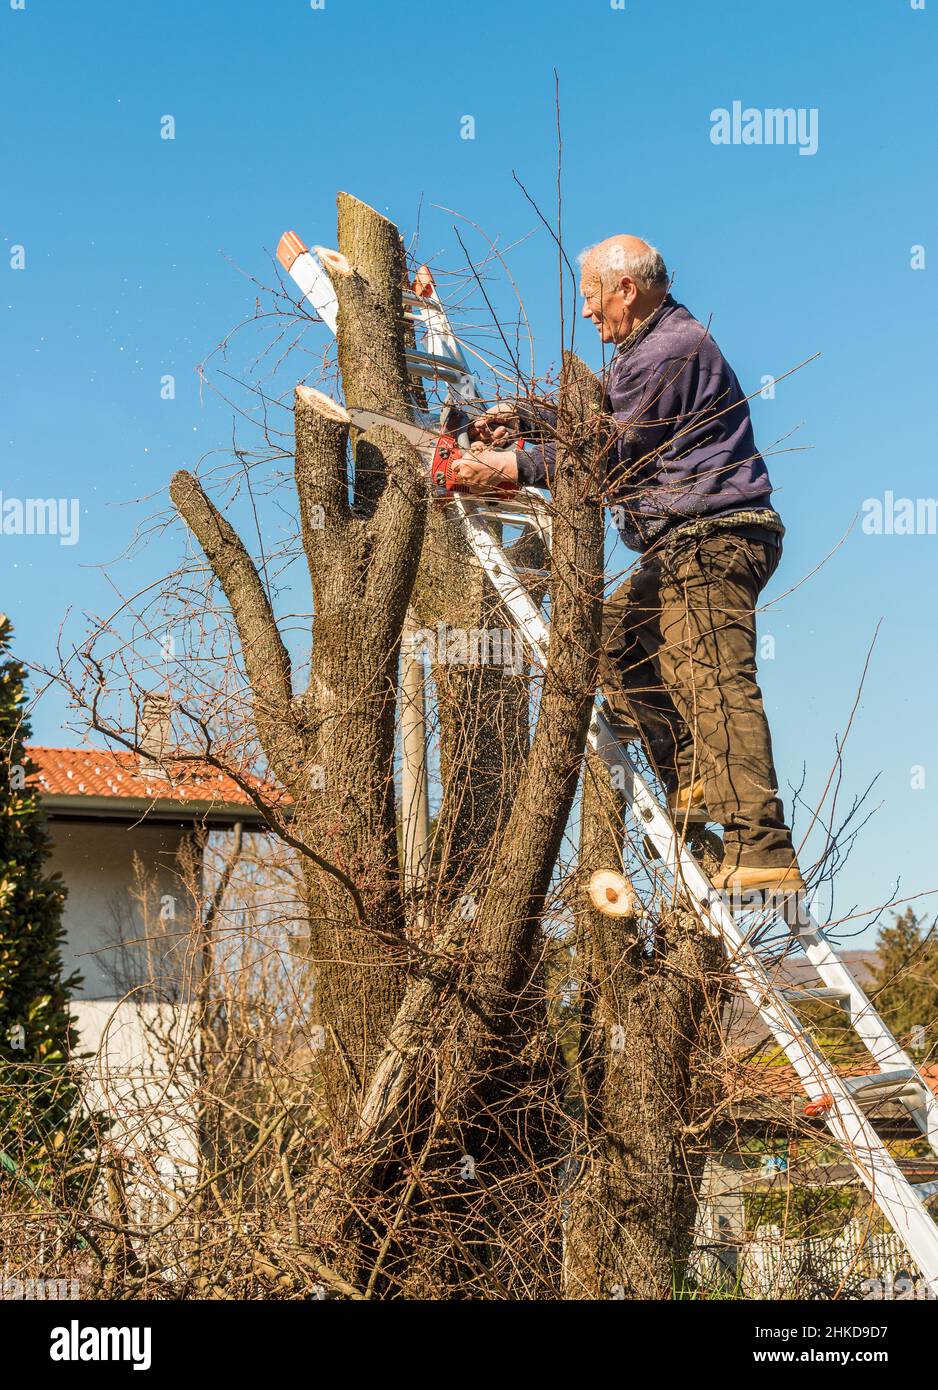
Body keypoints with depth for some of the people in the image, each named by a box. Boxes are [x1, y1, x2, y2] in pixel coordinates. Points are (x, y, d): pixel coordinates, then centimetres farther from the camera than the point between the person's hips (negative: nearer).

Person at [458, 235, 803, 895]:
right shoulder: (654, 345, 22)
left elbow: (612, 453, -14)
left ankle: (764, 853, -25)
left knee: (716, 685, -19)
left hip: (711, 541, -12)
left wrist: (515, 465, -7)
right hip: (686, 549, 12)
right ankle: (691, 779, 11)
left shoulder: (670, 350, -13)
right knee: (615, 634, 18)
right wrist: (529, 419, 14)